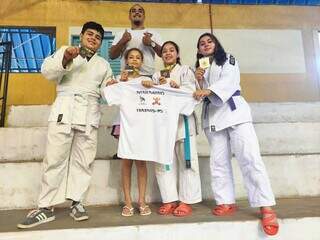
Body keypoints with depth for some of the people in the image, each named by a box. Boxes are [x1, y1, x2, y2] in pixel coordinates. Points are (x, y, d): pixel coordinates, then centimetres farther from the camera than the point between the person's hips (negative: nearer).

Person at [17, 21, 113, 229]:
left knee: (83, 161, -2)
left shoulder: (103, 64, 23)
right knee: (55, 159, -6)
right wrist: (65, 59, -15)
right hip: (64, 109, -2)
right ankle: (46, 207, 0)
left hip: (90, 114, 2)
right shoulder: (65, 51, 17)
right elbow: (48, 72, 2)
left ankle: (77, 202, 8)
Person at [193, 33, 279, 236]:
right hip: (212, 116, 4)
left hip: (234, 110, -4)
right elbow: (199, 96, 17)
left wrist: (208, 90, -22)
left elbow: (229, 80, -8)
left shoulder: (229, 59, 13)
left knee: (249, 158, -14)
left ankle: (266, 206, -15)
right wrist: (199, 80, 0)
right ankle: (227, 202, 3)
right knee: (219, 162, -2)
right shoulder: (200, 68, 24)